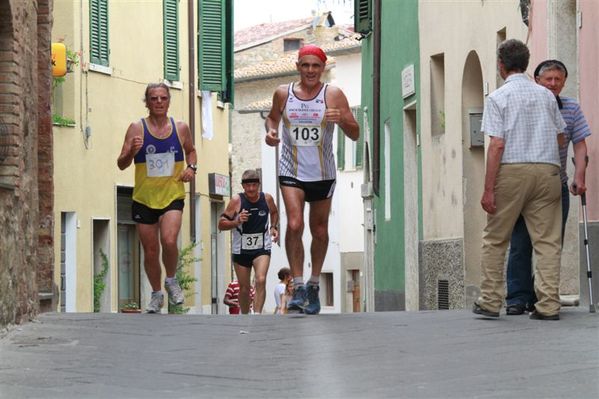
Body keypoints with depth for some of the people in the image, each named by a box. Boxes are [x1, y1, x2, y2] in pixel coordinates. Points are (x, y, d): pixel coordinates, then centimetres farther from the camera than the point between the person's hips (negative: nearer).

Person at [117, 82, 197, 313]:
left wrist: (191, 167, 2)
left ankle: (171, 280, 6)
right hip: (144, 199, 0)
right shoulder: (137, 128, -4)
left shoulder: (180, 128, 2)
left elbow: (190, 151, 22)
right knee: (150, 250, 7)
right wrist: (132, 151, -25)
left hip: (173, 196, 0)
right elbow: (121, 164, -5)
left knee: (169, 241, -22)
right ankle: (156, 294, 28)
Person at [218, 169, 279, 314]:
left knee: (261, 280, -22)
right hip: (241, 249, 0)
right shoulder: (237, 200, -12)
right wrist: (237, 222, -26)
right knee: (244, 288, 9)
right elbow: (221, 224, -10)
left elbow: (274, 212, 19)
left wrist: (274, 227, 2)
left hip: (262, 249, 0)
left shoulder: (267, 198, -5)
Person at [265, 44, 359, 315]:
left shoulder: (333, 95, -5)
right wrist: (271, 131, -2)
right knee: (294, 225, -18)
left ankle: (314, 285, 29)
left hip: (322, 174, 0)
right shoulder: (283, 93, 0)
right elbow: (273, 117, 20)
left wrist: (342, 120, -25)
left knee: (319, 230, 11)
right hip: (291, 171, 0)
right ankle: (298, 286, -13)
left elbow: (355, 135, -4)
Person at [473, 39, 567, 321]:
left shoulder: (498, 97, -2)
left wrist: (489, 189, -9)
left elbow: (497, 144, -9)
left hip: (512, 170, -3)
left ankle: (490, 301, 8)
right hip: (548, 170, 3)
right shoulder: (547, 96, 11)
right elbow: (560, 136, 14)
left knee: (495, 239, 8)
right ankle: (548, 305, -5)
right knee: (548, 240, 1)